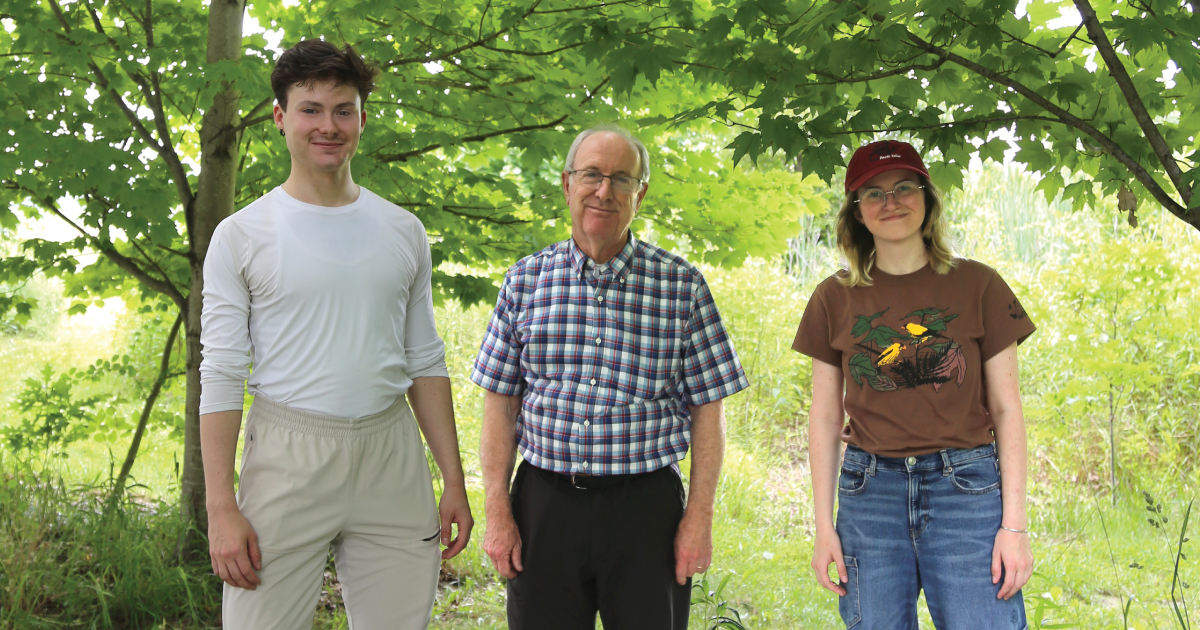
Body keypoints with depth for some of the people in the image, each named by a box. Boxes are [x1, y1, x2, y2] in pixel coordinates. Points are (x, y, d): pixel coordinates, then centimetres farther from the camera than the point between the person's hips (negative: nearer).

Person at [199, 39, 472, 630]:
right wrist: (221, 507, -9)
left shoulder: (403, 232, 11)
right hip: (289, 455, -2)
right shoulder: (242, 236, 1)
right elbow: (221, 376, -2)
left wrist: (453, 482, 9)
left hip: (389, 455, 3)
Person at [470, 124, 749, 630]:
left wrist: (699, 517, -3)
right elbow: (500, 403, 5)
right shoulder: (526, 280, 4)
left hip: (646, 506, -1)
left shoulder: (682, 286, 1)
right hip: (544, 505, 1)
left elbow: (707, 409, 2)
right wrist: (497, 512, 0)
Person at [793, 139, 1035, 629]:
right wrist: (823, 526, 4)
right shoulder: (835, 298, 7)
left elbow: (1006, 409, 2)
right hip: (870, 491, 2)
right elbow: (824, 418, 8)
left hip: (965, 487, -1)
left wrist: (1014, 524, -5)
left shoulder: (977, 286, 3)